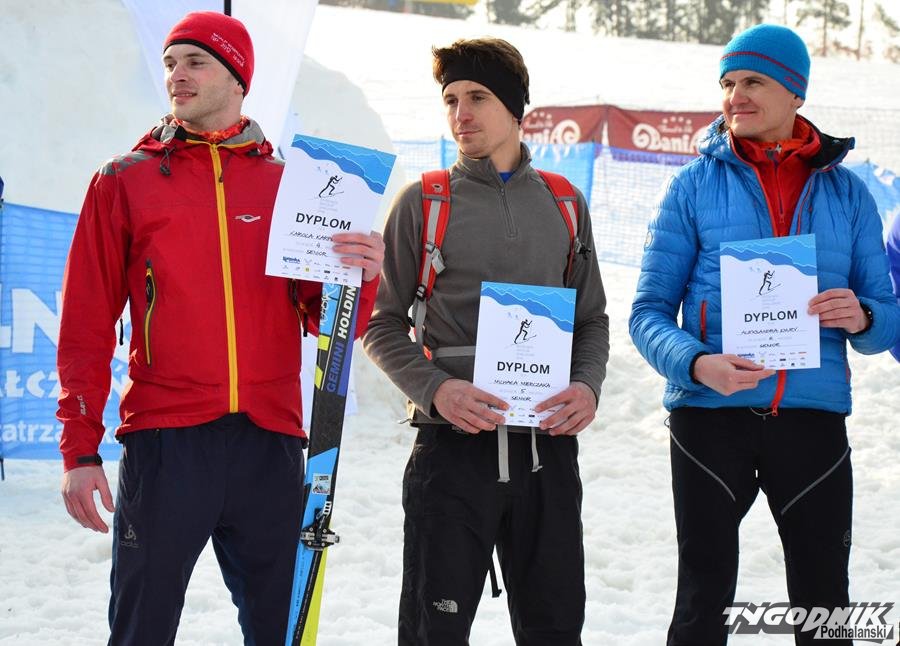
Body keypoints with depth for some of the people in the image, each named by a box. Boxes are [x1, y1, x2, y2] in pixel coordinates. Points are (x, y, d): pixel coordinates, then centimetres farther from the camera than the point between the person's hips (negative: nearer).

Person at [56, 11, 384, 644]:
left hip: (271, 446, 2)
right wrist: (80, 449, -3)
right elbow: (87, 322, 4)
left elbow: (327, 322, 10)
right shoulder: (125, 181, 6)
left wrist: (363, 278, -12)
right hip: (164, 442, -2)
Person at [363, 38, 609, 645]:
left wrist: (588, 385, -5)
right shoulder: (422, 203, 1)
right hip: (453, 443, -3)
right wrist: (435, 388, -15)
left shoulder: (564, 203, 11)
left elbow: (592, 317, 15)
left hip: (549, 443, 3)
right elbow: (383, 323, 2)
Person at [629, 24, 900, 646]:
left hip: (813, 416, 1)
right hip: (710, 413, -1)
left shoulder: (847, 193, 9)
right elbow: (649, 312, 0)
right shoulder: (696, 185, 4)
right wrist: (696, 362, -21)